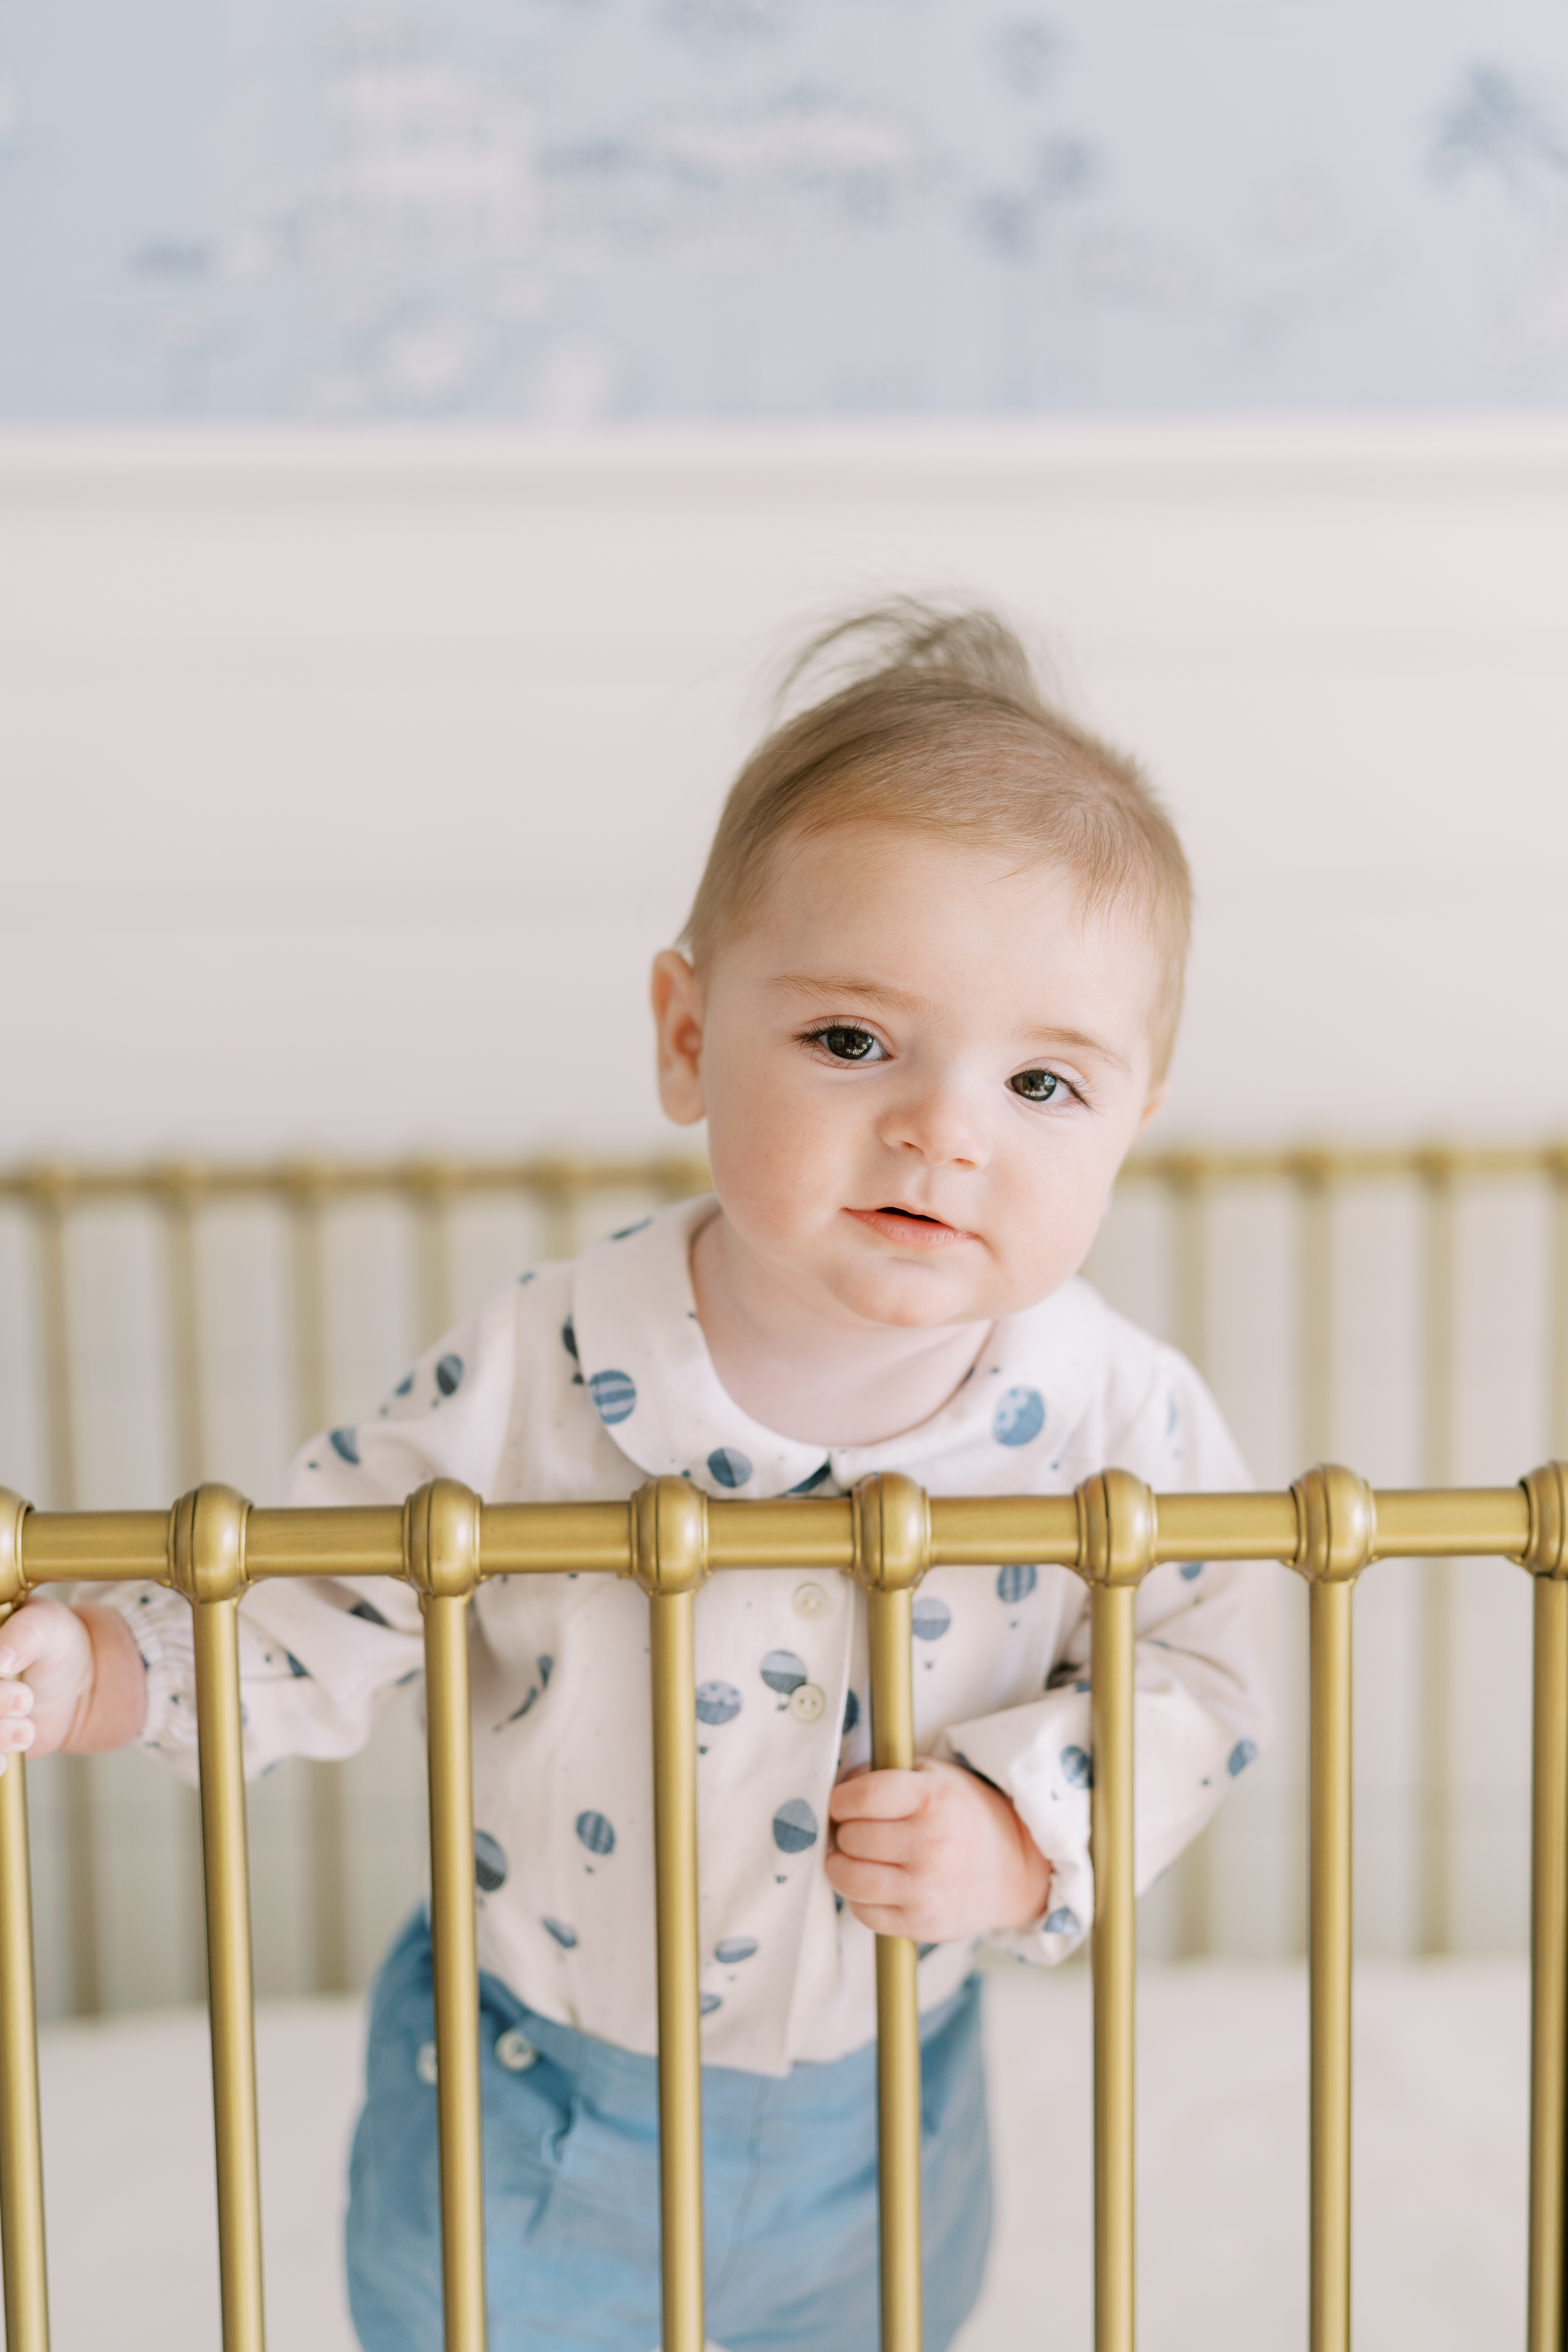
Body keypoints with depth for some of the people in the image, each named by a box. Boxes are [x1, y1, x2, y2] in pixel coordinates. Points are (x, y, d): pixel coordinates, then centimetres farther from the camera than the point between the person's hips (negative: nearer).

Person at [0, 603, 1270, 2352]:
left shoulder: (1122, 1422, -21)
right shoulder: (536, 1383, -25)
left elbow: (1197, 1685, -9)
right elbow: (313, 1612, -14)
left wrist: (1023, 1833, -25)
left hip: (879, 2122, 2)